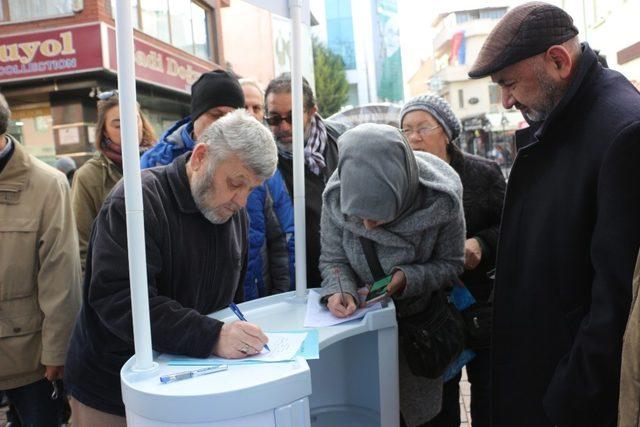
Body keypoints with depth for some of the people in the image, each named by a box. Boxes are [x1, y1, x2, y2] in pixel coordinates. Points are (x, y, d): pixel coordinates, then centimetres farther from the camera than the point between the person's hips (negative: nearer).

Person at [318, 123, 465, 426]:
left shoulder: (441, 199, -28)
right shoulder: (337, 196, -24)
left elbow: (451, 264, -12)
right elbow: (332, 259, -10)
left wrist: (408, 279, -30)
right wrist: (338, 290, -30)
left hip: (423, 320, -1)